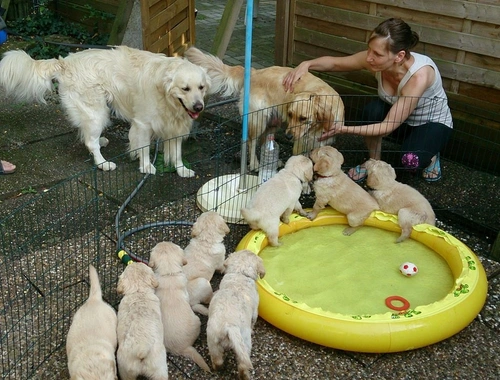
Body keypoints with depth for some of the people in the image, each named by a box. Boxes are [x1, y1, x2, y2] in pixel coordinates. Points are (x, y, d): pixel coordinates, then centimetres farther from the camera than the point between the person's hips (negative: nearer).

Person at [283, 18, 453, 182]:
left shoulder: (419, 75, -39)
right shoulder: (375, 58, -24)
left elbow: (388, 126, -37)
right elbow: (334, 63, -10)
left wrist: (344, 129, -43)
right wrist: (306, 64, -30)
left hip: (433, 123, -4)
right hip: (400, 118, 5)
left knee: (410, 160, -34)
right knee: (373, 110, -29)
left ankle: (430, 155, 3)